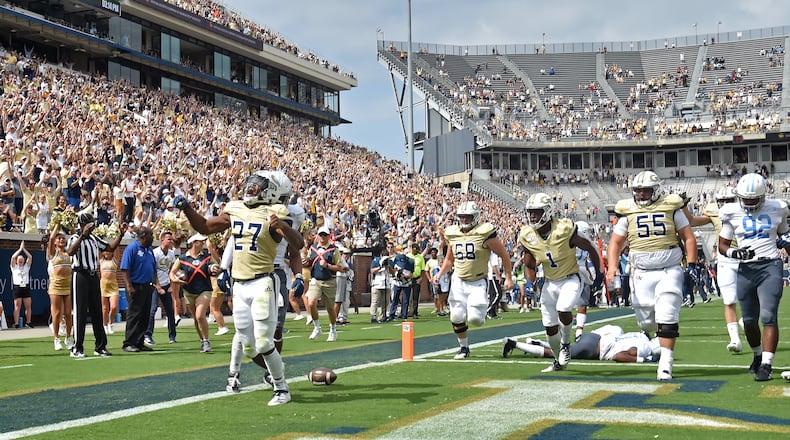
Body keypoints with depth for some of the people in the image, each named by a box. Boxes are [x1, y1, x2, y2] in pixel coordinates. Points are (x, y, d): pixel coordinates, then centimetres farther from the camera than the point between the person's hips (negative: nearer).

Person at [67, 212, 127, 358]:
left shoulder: (94, 238, 17)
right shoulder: (75, 238, -7)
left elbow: (111, 247, 21)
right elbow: (70, 252, -27)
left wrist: (121, 233, 10)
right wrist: (83, 235, -34)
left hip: (93, 276, 7)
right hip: (80, 276, -7)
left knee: (97, 312, 9)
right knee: (80, 312, -7)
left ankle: (100, 346, 15)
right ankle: (77, 348, -3)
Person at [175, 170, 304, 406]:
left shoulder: (271, 215, -7)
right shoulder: (234, 211, 9)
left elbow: (298, 244, -16)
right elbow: (205, 227, 22)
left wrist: (282, 226, -34)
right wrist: (186, 208, 9)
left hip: (262, 284, -6)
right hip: (239, 285, 6)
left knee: (263, 342, -8)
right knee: (248, 342, 9)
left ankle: (282, 389, 8)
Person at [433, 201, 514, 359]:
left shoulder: (484, 233, -13)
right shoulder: (452, 234, 3)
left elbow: (504, 255, -7)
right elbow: (449, 259, 18)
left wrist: (509, 277, -7)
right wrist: (440, 274, 2)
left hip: (478, 282, -4)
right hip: (458, 281, 4)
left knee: (474, 319, -13)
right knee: (456, 317, 1)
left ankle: (481, 311, 24)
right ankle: (464, 348, 21)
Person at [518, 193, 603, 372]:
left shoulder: (564, 230, -24)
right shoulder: (527, 236, -10)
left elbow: (590, 249, -9)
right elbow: (529, 266, 4)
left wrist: (599, 275, -2)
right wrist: (530, 280, -18)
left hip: (571, 280, -5)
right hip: (550, 282, 5)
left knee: (563, 310, -29)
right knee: (549, 326, 7)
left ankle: (565, 344, 0)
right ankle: (559, 361, 31)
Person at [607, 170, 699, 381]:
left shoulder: (670, 208, 1)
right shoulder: (628, 212, 5)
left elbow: (688, 237, 7)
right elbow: (615, 243, 9)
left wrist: (692, 265, -1)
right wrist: (612, 268, -5)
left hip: (669, 271, -2)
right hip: (641, 273, 2)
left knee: (667, 320, -12)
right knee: (646, 322, 5)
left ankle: (665, 364, -7)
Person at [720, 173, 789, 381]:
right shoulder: (732, 213, 3)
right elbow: (723, 245, 8)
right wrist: (735, 253, -12)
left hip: (770, 267, -2)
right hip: (746, 269, 2)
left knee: (768, 316, -13)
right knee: (749, 320, 10)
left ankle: (766, 365, -14)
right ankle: (758, 356, 34)